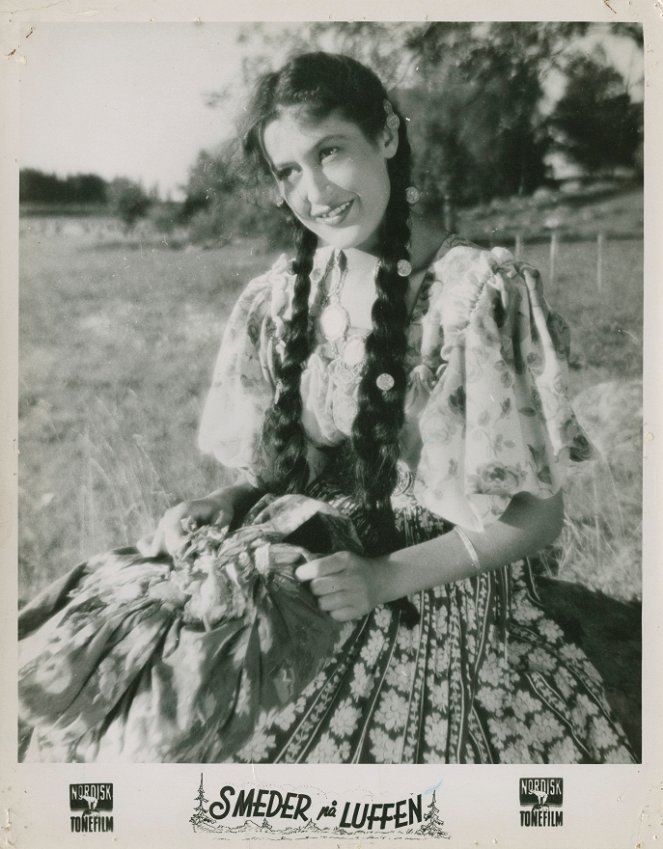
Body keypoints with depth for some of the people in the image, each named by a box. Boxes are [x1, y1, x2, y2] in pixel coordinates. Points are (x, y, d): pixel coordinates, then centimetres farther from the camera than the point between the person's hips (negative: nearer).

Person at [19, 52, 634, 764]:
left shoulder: (482, 291, -16)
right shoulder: (282, 298, -1)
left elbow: (536, 514, -12)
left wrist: (384, 577, -21)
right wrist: (226, 504, -12)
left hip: (453, 607, -3)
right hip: (310, 607, 4)